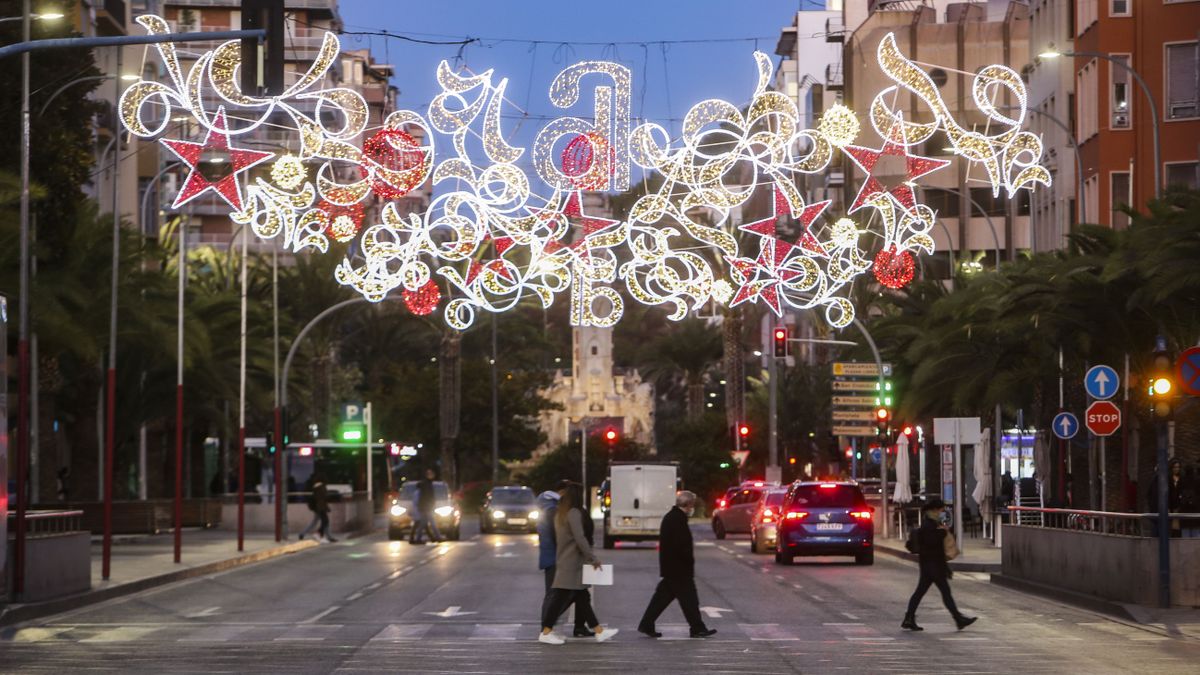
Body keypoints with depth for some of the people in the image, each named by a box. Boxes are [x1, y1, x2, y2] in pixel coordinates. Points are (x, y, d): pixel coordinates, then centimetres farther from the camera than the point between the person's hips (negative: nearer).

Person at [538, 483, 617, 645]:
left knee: (582, 598, 9)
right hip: (571, 565, -10)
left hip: (563, 563, 10)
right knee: (561, 598, -6)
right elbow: (580, 539, -20)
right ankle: (546, 632, -4)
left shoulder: (559, 515, 15)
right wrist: (593, 558, -14)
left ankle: (599, 631, 12)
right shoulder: (574, 513, -13)